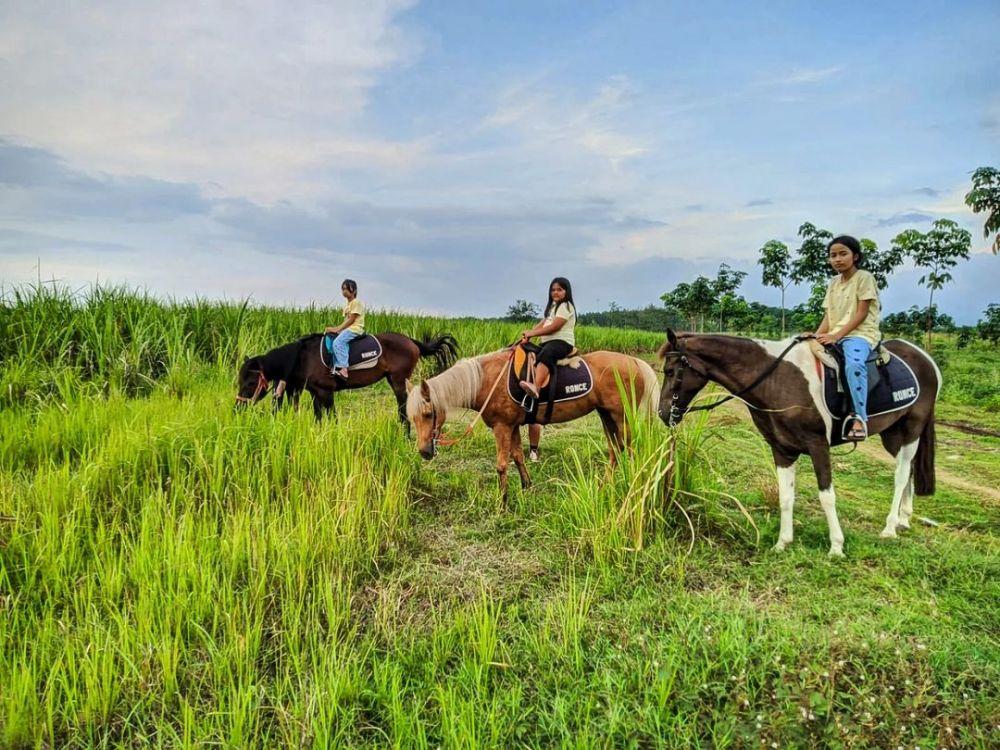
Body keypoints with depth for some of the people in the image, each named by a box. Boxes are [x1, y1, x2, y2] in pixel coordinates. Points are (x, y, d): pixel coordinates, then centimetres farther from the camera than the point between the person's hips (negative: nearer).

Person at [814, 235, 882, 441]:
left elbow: (861, 314, -9)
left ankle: (860, 418, -37)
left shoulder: (864, 277, 0)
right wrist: (818, 336, -6)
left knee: (854, 364, -37)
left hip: (861, 333, -7)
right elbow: (828, 316, 14)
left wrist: (836, 335, -18)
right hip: (834, 336, 7)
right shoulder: (834, 283, 19)